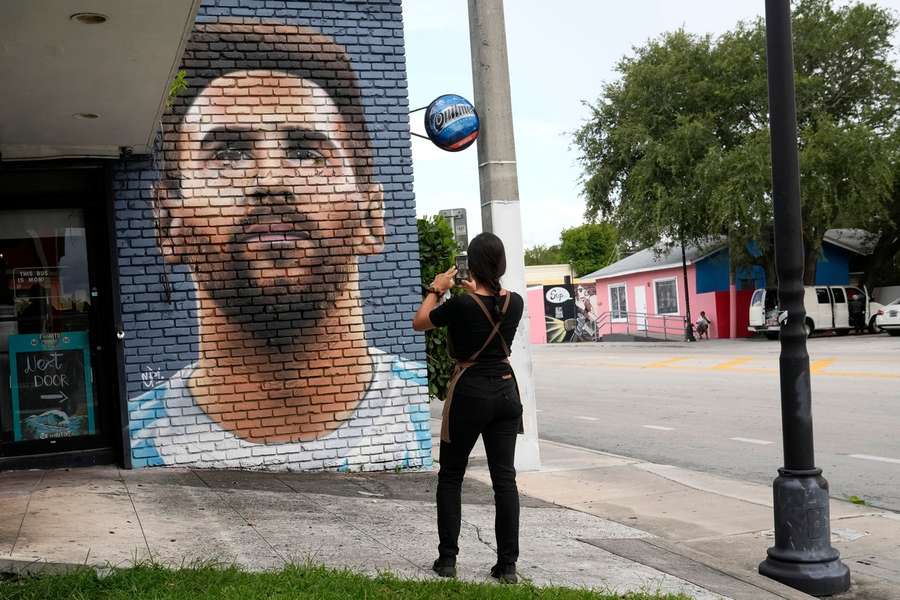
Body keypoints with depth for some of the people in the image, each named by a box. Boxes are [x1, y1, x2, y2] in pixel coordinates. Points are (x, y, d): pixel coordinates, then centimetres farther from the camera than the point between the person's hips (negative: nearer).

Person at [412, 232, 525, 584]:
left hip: (470, 393, -4)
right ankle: (507, 565, 5)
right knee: (504, 478, 5)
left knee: (450, 477, 11)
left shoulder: (461, 305, -15)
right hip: (506, 392, 4)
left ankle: (447, 560, 12)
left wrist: (436, 290, 15)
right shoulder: (515, 302, -2)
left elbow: (419, 323, 3)